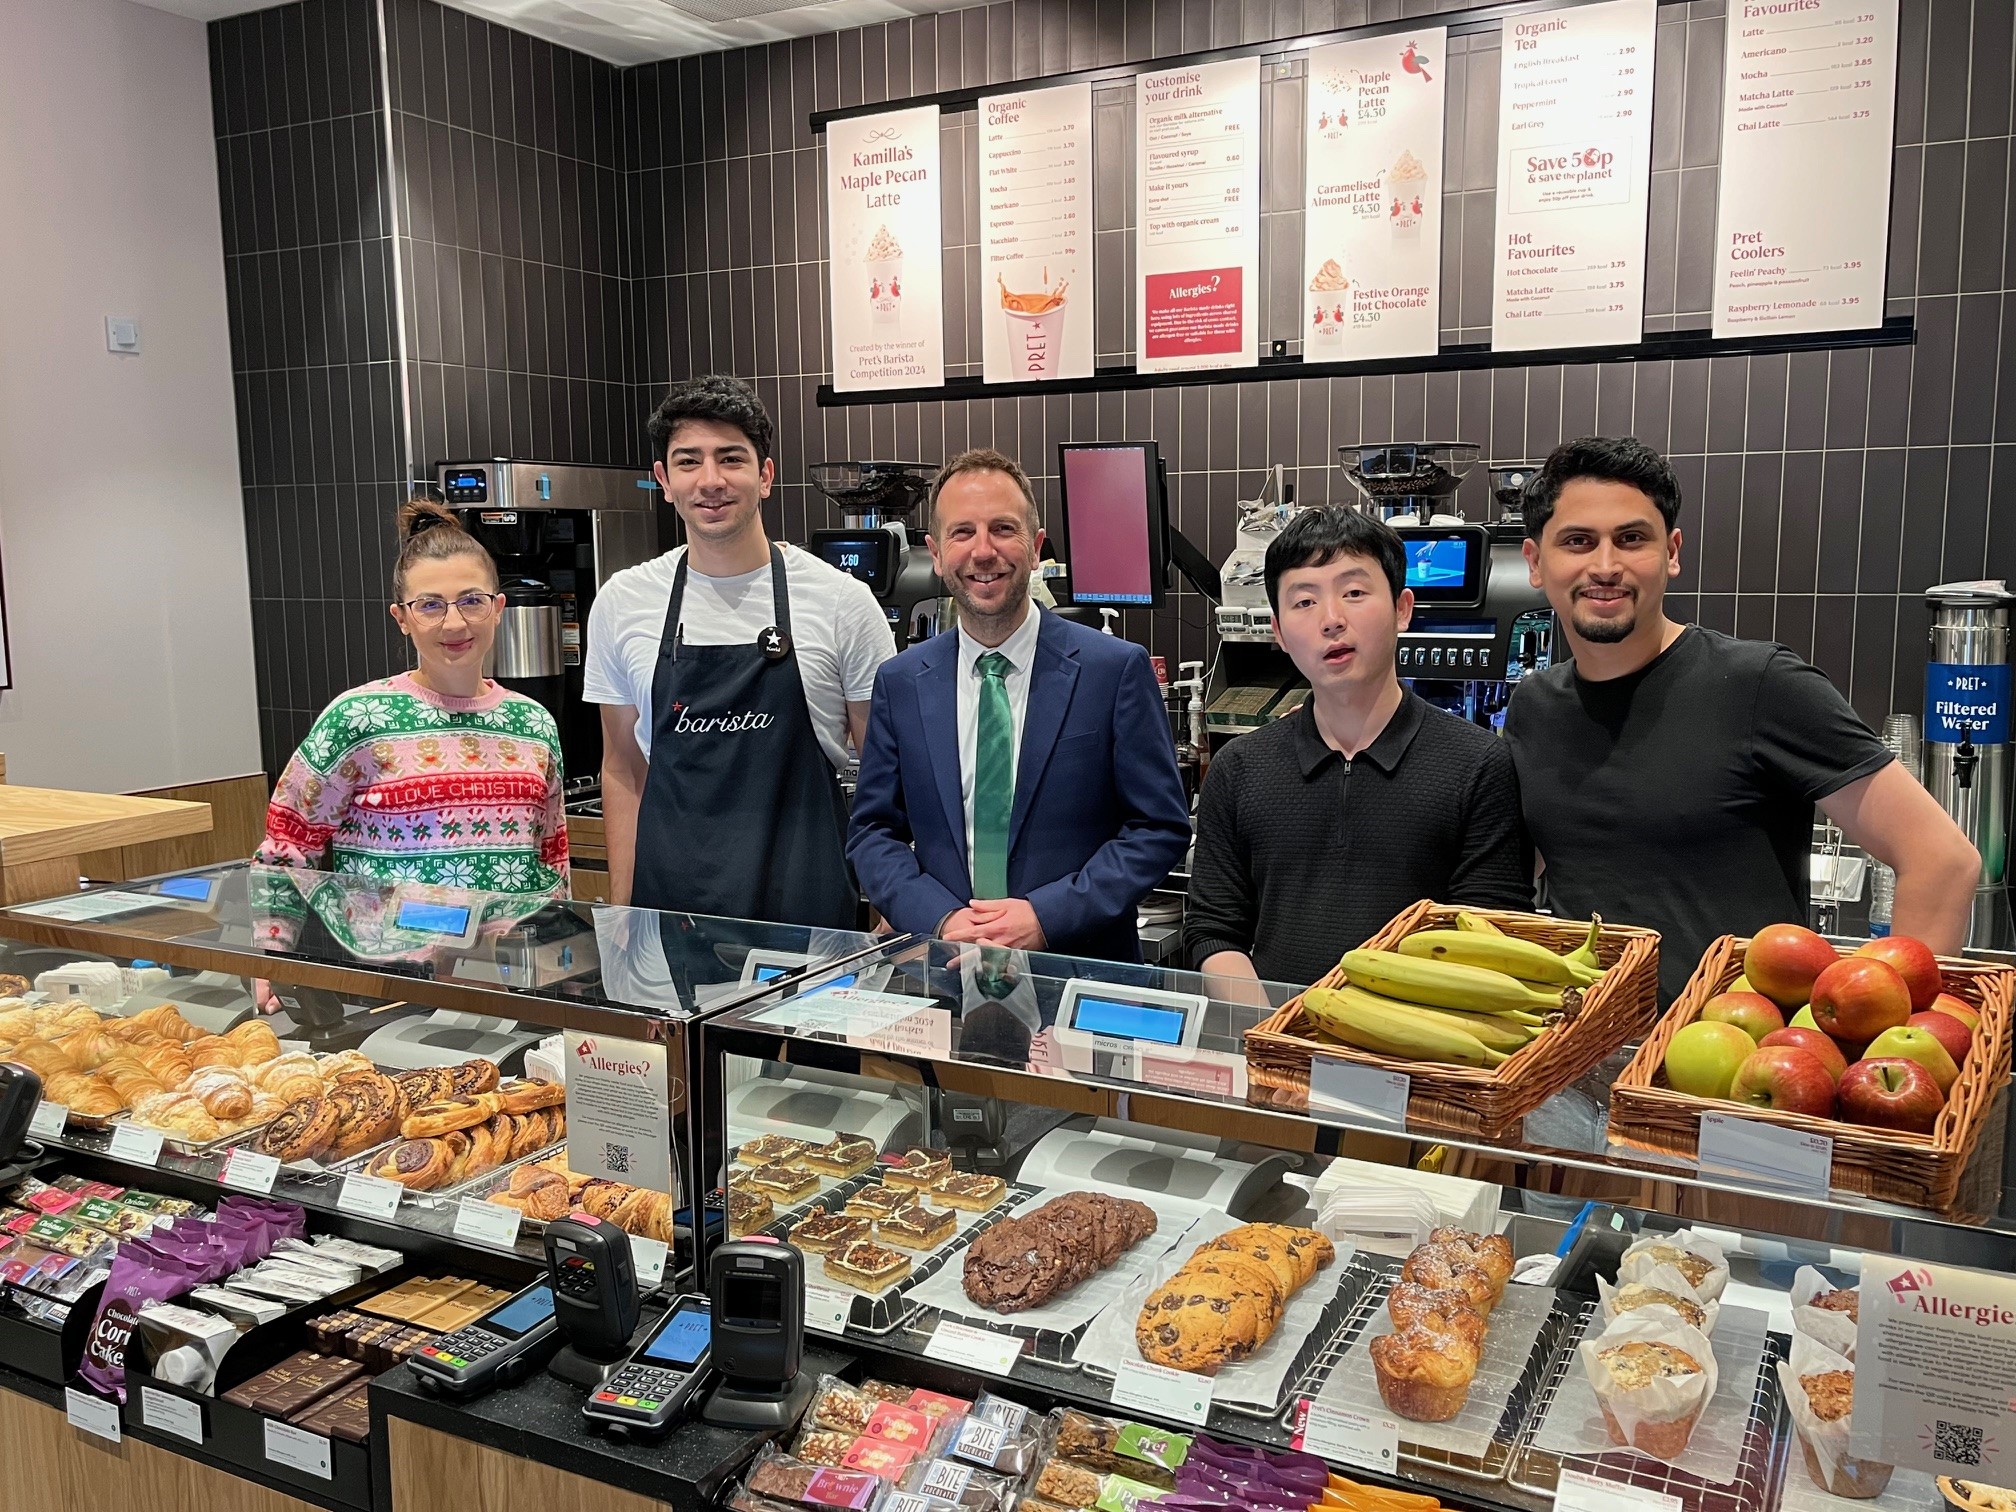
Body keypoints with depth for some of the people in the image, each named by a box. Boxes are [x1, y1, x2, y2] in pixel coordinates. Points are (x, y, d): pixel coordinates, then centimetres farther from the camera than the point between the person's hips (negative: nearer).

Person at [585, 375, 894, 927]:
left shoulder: (844, 602, -3)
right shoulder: (620, 603, 4)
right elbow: (623, 771, 12)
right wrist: (620, 911, 8)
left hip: (806, 907, -2)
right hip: (666, 908, 2)